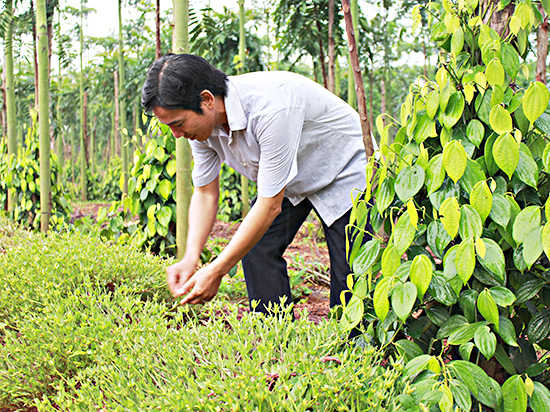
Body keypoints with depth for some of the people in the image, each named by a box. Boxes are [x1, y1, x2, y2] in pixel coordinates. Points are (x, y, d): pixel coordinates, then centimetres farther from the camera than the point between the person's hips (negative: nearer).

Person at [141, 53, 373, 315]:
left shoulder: (270, 109, -40)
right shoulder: (201, 122, -17)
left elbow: (270, 205, -36)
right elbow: (205, 192, -5)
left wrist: (216, 272, -33)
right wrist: (190, 258, -20)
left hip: (341, 168, -6)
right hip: (288, 182, 6)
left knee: (349, 274, -13)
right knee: (255, 251, -9)